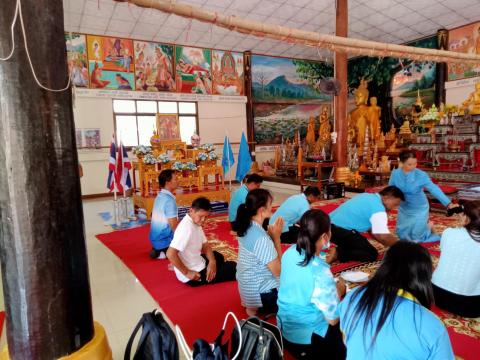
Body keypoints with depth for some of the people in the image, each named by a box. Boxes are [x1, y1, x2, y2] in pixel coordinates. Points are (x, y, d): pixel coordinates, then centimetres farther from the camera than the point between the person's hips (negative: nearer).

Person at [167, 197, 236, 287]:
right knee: (233, 267, 3)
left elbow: (205, 245, 6)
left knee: (218, 256, 33)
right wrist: (186, 272, -24)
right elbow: (170, 254, -33)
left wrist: (212, 262, -11)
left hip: (196, 263, 9)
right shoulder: (187, 228, -28)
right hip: (195, 274, -9)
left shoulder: (196, 222, 1)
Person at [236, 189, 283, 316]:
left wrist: (271, 235, -9)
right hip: (261, 292, -9)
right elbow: (278, 271, -22)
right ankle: (258, 308, 7)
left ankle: (252, 303, 17)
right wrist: (276, 237, -19)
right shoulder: (261, 238, -31)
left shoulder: (247, 226, -4)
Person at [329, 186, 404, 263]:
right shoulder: (378, 209, -11)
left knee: (362, 243, 27)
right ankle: (337, 254, -12)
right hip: (341, 230, -10)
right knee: (372, 254, 0)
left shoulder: (367, 197, 17)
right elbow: (384, 237, -14)